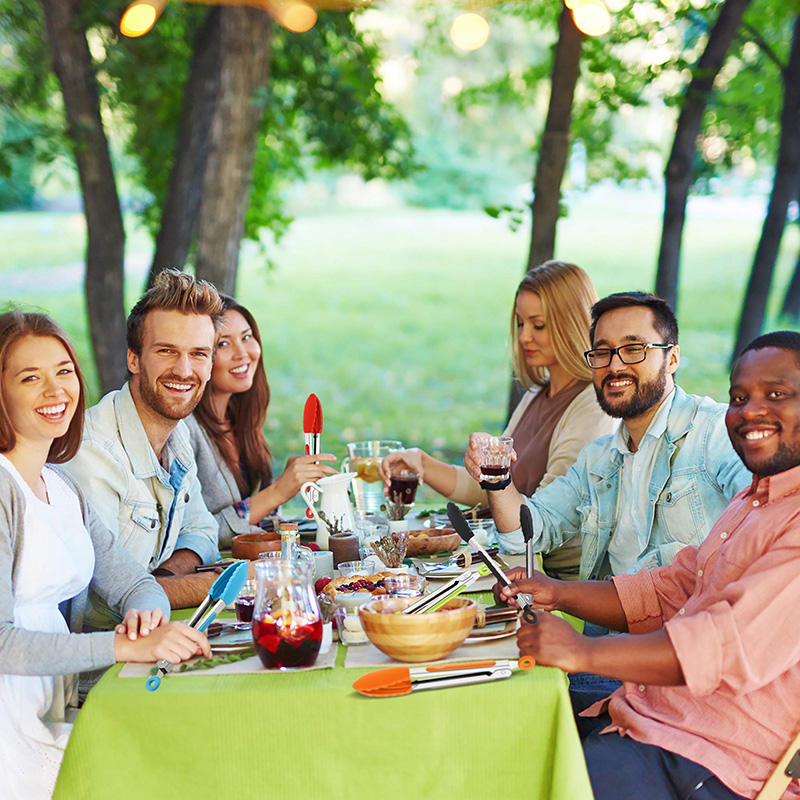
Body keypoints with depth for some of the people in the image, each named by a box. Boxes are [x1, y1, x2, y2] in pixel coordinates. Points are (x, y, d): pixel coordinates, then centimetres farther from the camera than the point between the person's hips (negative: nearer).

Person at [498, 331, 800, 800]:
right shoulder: (752, 502, 17)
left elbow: (734, 644, -28)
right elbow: (668, 593, 19)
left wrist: (584, 652, -27)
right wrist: (559, 594, 5)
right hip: (647, 710, 9)